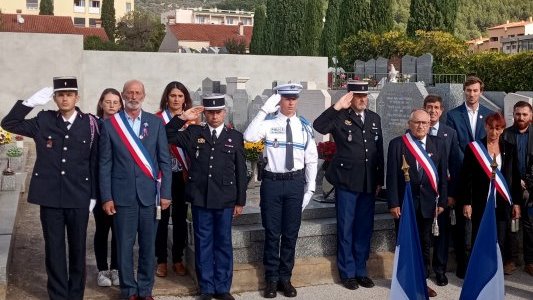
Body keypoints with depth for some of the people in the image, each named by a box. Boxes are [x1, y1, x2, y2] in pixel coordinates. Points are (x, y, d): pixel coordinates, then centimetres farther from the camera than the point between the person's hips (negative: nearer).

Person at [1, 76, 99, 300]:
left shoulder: (90, 123, -1)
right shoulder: (43, 121, 3)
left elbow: (94, 161, 1)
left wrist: (93, 195, 1)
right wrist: (30, 102, -8)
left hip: (79, 197, -1)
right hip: (50, 196, 1)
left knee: (77, 248, 10)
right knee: (54, 249, 8)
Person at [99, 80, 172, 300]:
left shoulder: (156, 123, 4)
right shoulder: (109, 124, 1)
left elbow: (165, 161, 4)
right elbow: (105, 164, 1)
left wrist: (165, 193, -1)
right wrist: (106, 197, -4)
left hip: (149, 194, 1)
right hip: (122, 195, -1)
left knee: (148, 245, 9)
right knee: (124, 246, 7)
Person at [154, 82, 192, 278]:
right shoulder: (157, 119, -4)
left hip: (183, 175, 3)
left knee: (180, 217, 9)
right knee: (162, 217, 2)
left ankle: (178, 260, 20)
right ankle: (161, 260, 14)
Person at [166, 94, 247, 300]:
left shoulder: (235, 137, 4)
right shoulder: (193, 133, 6)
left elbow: (240, 171, 4)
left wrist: (240, 201, 2)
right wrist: (182, 118, -8)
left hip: (225, 200, 0)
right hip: (200, 198, 1)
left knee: (223, 243, 8)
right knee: (203, 244, 8)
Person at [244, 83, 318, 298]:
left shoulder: (304, 126, 3)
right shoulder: (268, 123, -4)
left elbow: (311, 160, 6)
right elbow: (249, 137, -23)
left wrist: (310, 188, 2)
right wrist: (264, 110, -23)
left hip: (295, 183, 2)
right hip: (272, 182, -2)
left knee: (291, 233, 10)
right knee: (272, 232, 7)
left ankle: (285, 278, 26)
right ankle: (271, 279, 22)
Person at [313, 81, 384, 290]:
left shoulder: (374, 119, 11)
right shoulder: (340, 117, -5)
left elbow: (379, 151, 13)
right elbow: (318, 126, -24)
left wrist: (379, 180, 10)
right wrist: (337, 107, -27)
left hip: (369, 183, 5)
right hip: (347, 181, -5)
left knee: (365, 228, 12)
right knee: (346, 228, 4)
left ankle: (361, 271, 24)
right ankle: (347, 273, 15)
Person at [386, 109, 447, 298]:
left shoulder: (438, 144, 5)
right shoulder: (397, 144, -4)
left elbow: (443, 175, 5)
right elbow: (392, 176, -6)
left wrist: (442, 201, 0)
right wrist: (393, 203, -11)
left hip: (427, 203, 3)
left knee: (425, 244, 12)